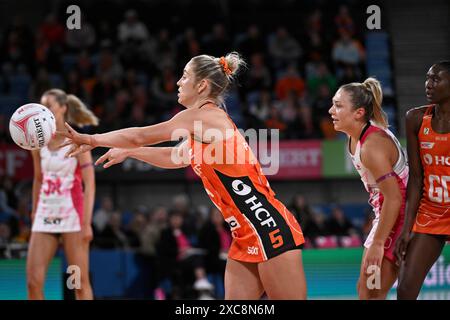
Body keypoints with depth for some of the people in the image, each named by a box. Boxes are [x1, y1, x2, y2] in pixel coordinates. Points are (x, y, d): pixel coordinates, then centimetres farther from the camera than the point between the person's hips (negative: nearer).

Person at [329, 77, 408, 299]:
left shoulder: (372, 146, -25)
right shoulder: (357, 136, 4)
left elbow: (394, 198, -26)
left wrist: (377, 243, -23)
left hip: (401, 215, -10)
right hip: (387, 212, 10)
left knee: (372, 293, -8)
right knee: (365, 289, 14)